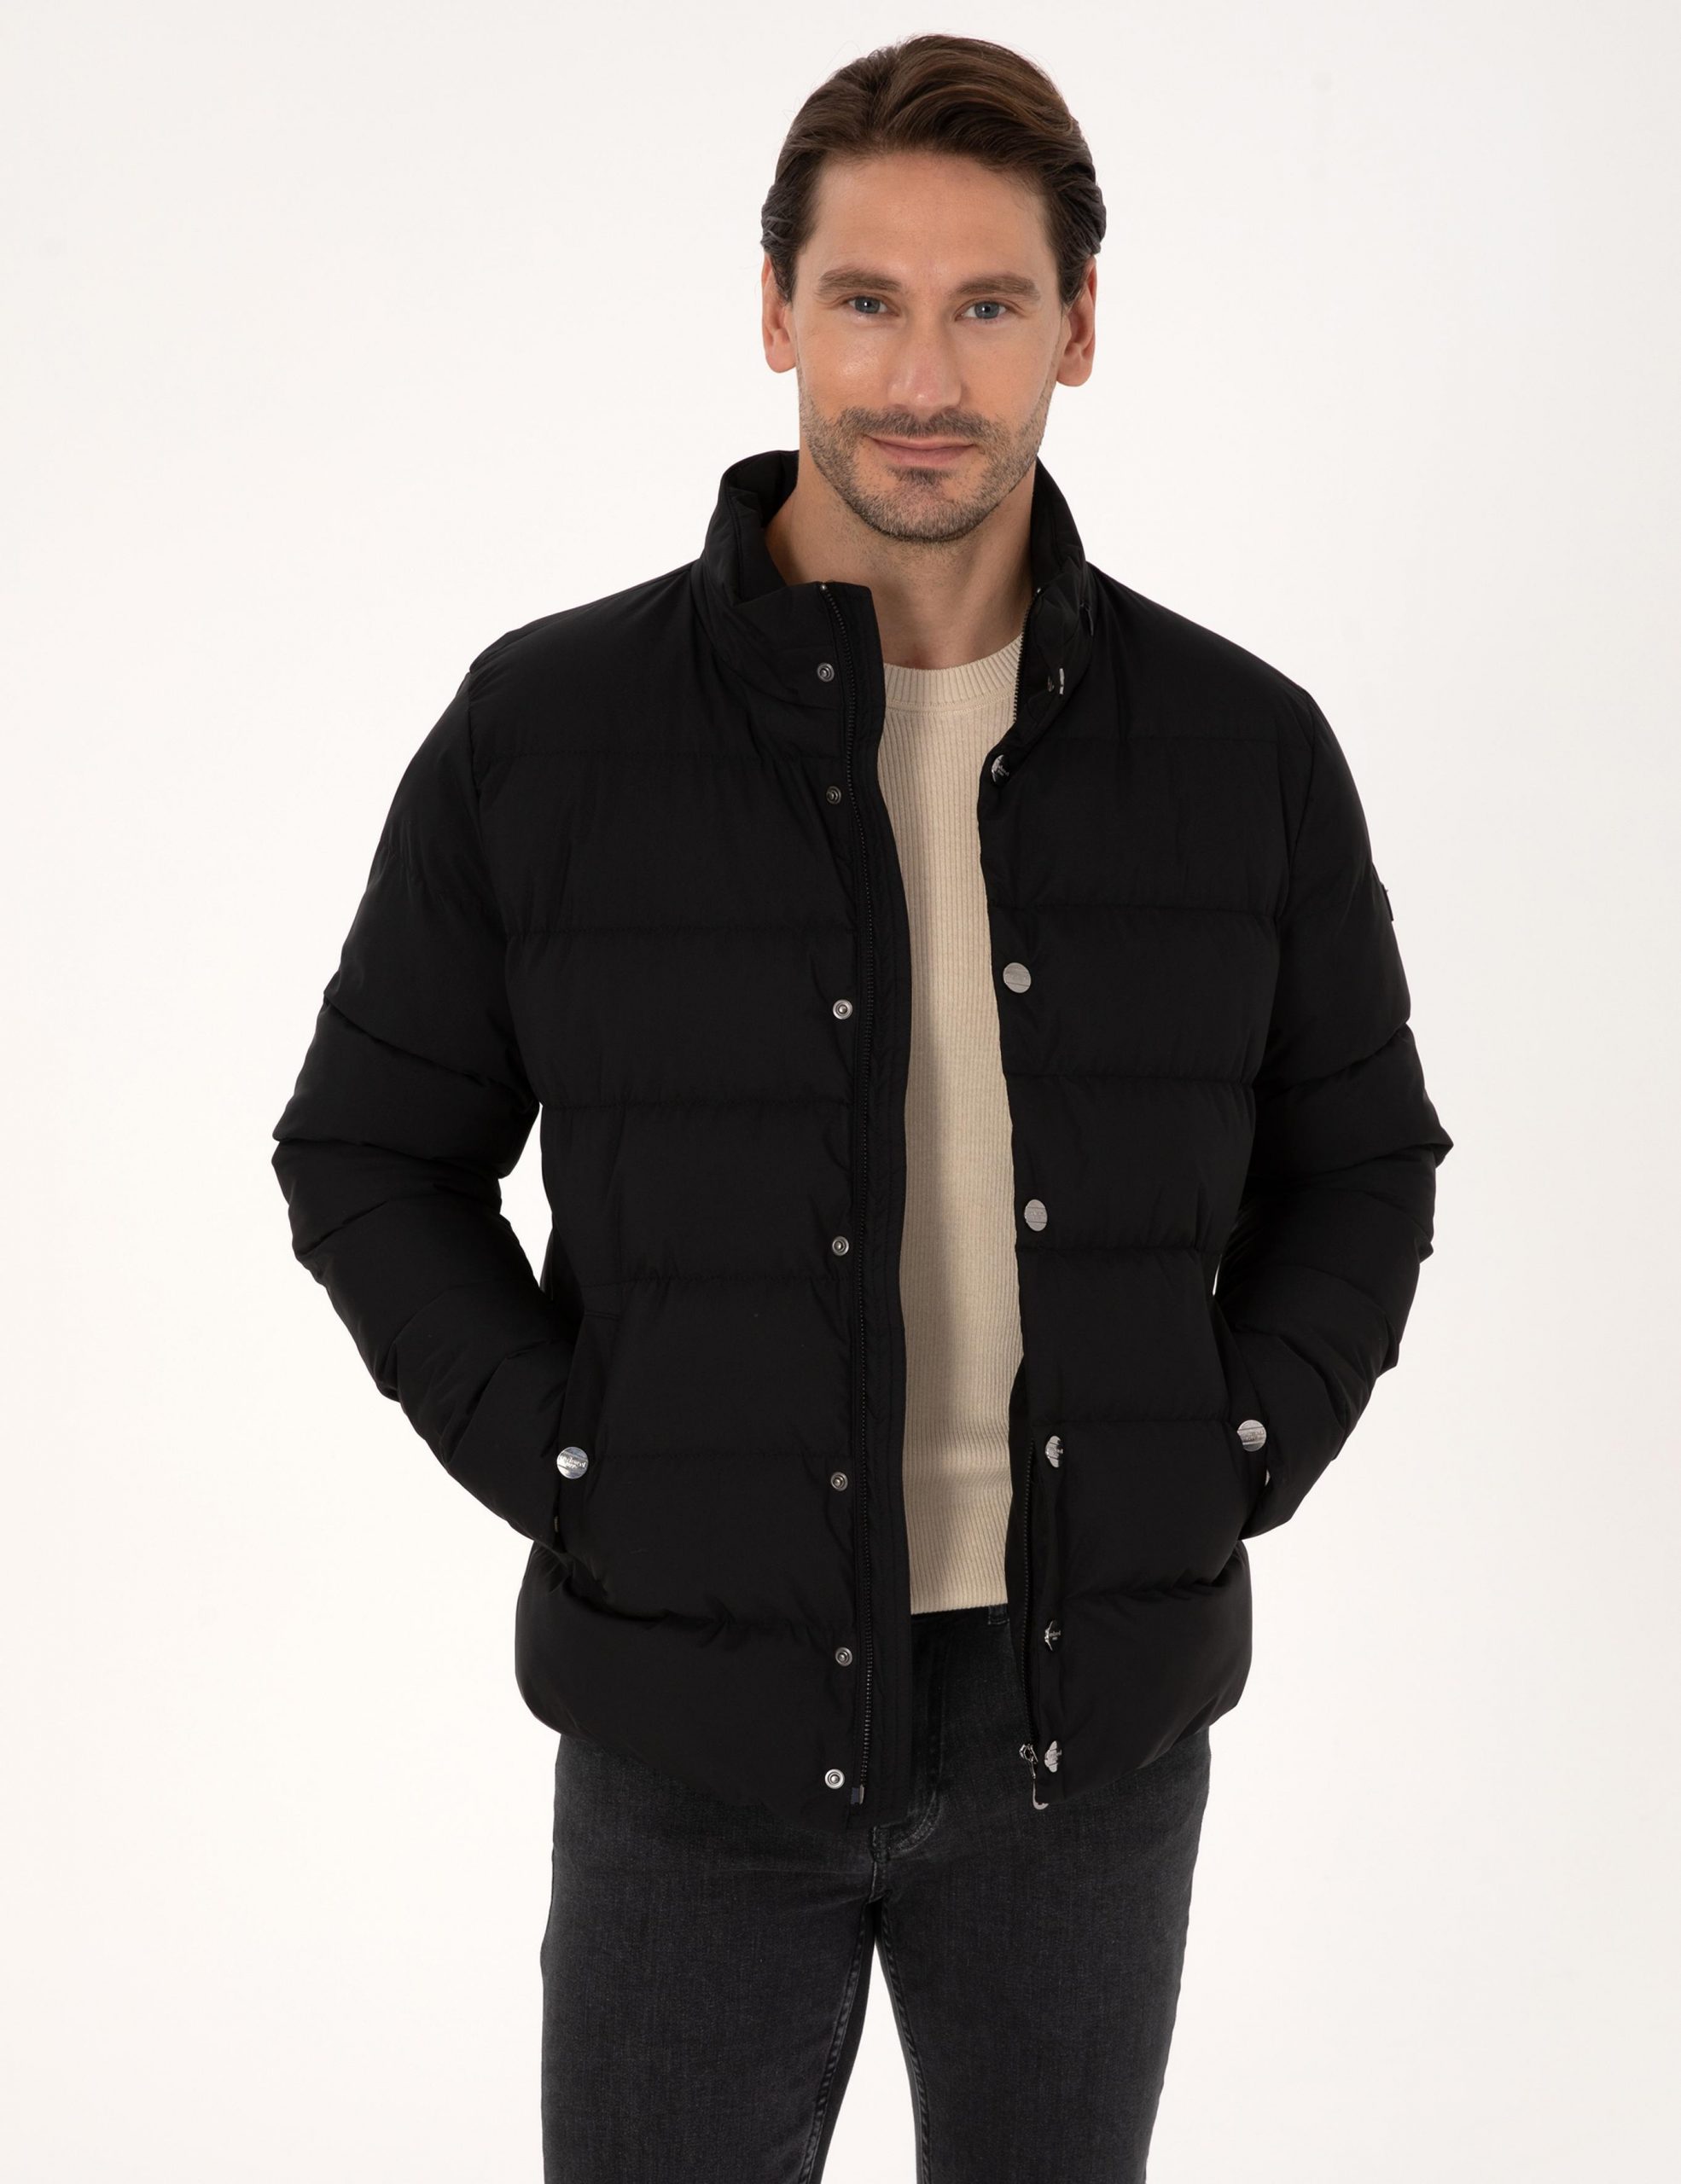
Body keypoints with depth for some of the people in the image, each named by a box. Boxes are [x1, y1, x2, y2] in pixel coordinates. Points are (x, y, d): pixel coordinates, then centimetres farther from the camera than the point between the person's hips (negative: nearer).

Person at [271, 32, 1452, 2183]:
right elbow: (370, 1158, 1)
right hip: (703, 1713, -1)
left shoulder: (1245, 749, -3)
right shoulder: (543, 731, -9)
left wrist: (1232, 1465, -3)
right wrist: (575, 1484, -9)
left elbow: (1361, 1166, 9)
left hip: (1097, 1716, 2)